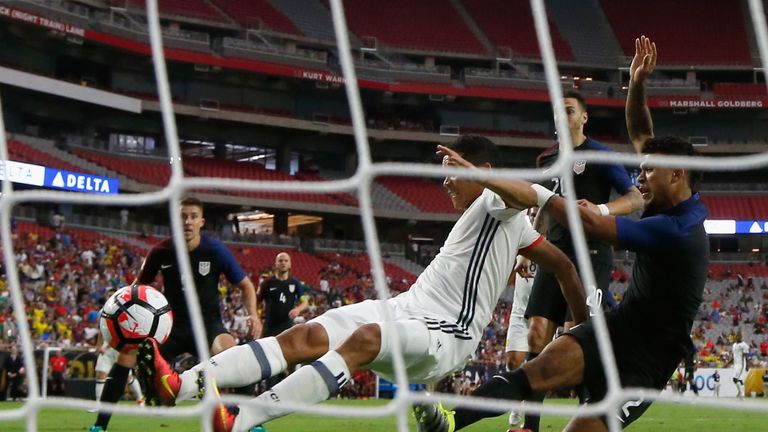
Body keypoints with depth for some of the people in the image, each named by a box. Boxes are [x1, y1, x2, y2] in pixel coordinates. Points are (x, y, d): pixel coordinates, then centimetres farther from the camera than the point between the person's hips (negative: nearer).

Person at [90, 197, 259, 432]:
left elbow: (245, 284, -1)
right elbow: (138, 287, 8)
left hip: (208, 323, -2)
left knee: (230, 351, -35)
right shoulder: (161, 251, -7)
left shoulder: (215, 250, -12)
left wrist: (253, 314, -19)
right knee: (128, 351, -20)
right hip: (172, 324, 2)